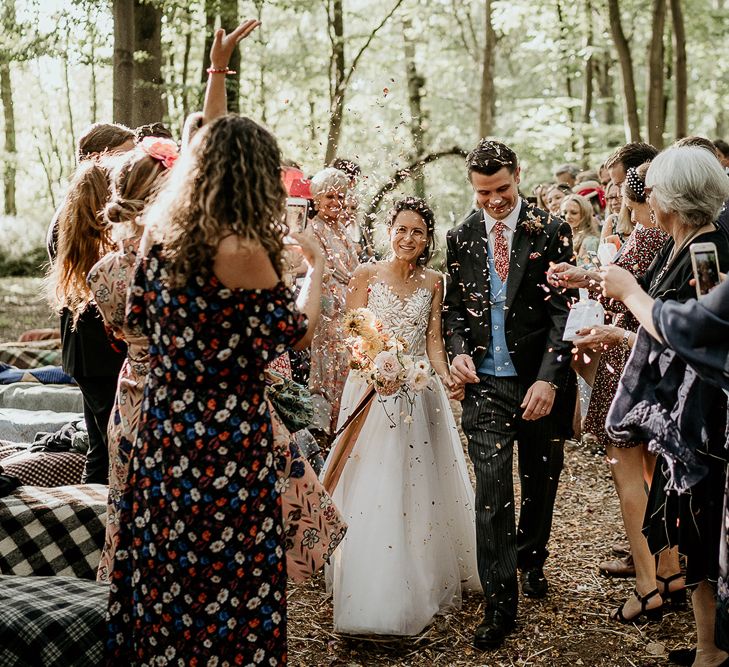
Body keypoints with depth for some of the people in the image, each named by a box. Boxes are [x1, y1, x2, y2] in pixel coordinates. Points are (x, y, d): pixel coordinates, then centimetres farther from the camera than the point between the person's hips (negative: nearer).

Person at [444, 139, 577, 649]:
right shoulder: (461, 238, 7)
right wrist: (458, 351, -5)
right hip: (486, 383, 1)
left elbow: (564, 308, -7)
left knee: (540, 482, 15)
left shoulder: (550, 231, -3)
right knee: (492, 488, -6)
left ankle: (531, 560, 41)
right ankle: (500, 603, 1)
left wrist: (549, 378, -17)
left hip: (541, 382, -1)